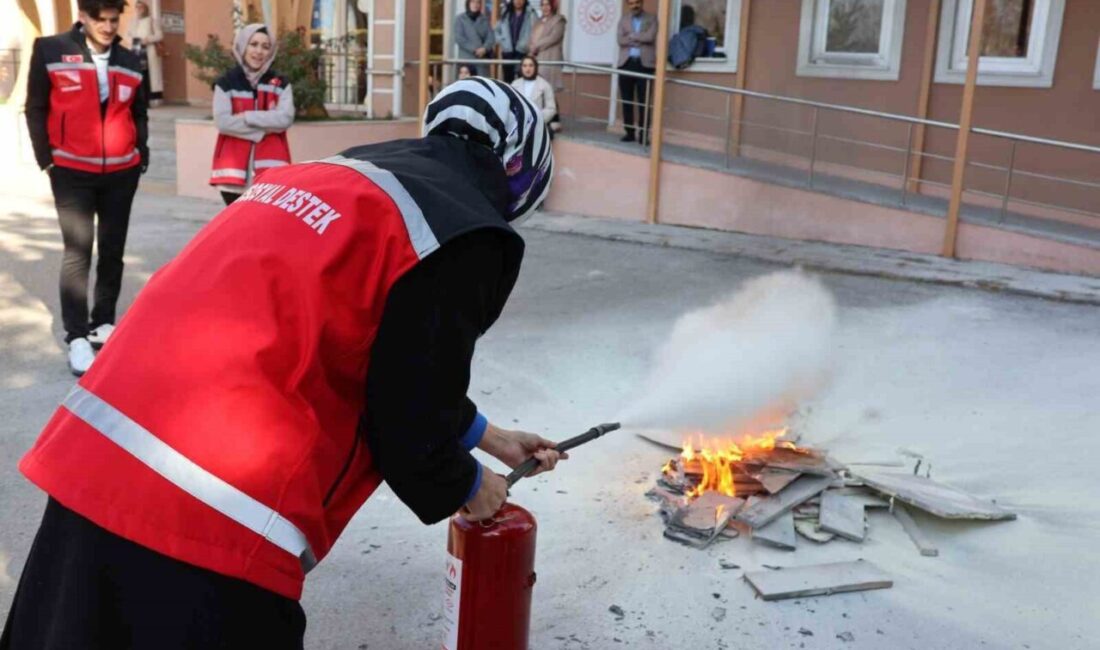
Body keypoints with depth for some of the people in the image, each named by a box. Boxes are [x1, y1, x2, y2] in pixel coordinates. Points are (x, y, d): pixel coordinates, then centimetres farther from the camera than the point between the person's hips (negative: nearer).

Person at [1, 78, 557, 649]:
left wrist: (485, 437, 38)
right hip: (208, 518, -8)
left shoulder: (328, 175, 19)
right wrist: (466, 489, 18)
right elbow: (409, 416, -4)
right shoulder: (460, 232, -6)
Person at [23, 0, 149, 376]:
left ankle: (104, 323, 22)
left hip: (121, 172, 4)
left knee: (113, 251, 9)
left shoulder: (129, 62, 8)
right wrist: (46, 160, -3)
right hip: (72, 172, -4)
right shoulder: (50, 51, -3)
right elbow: (35, 109, 0)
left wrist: (141, 156, 8)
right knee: (78, 252, -7)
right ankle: (77, 337, -3)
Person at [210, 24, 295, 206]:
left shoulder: (280, 83, 8)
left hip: (270, 166, 0)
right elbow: (222, 121, -7)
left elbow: (285, 118, -6)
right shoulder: (226, 83, 5)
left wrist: (248, 117, -10)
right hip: (234, 167, 0)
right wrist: (263, 129, -9)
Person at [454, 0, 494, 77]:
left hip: (483, 58, 2)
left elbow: (491, 37, 5)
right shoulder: (460, 18, 5)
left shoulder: (484, 19, 12)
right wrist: (474, 50, -13)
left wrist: (484, 48, -14)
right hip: (466, 58, -2)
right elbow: (459, 38, -4)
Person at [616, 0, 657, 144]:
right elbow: (621, 40, -3)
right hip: (626, 63, 3)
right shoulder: (623, 19, 12)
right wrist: (639, 40, -11)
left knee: (644, 102, -5)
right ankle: (629, 132, 10)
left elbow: (650, 37, -11)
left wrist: (631, 35, -5)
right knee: (626, 100, 3)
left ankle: (643, 135, -3)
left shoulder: (651, 19, 7)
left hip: (644, 64, -2)